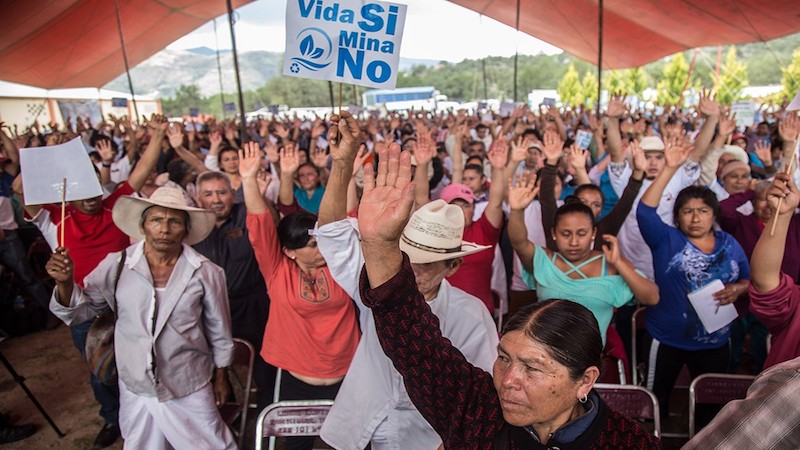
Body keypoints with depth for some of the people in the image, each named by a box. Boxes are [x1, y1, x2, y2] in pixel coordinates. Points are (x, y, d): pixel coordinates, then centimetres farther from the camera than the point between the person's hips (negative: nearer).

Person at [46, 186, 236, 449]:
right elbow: (77, 312, -2)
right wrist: (65, 282, -22)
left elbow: (219, 330, -3)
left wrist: (220, 376, 8)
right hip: (135, 389, 2)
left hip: (191, 391, -2)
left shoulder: (206, 273, -15)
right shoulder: (116, 266, -11)